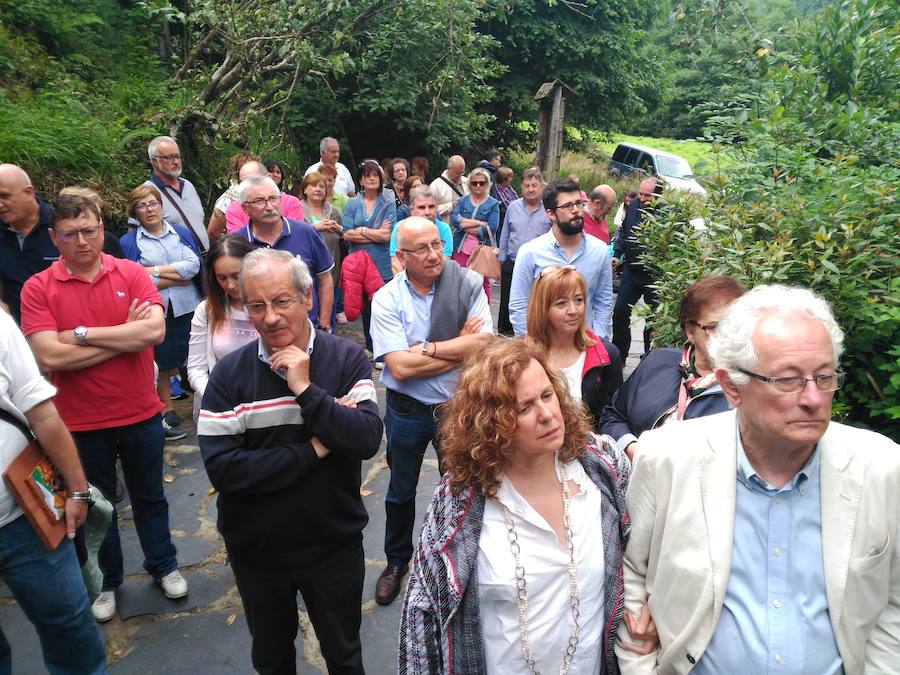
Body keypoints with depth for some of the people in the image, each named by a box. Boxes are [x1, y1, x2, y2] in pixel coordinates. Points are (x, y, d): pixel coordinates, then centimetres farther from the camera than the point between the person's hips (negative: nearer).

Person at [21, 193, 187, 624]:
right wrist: (125, 335, -17)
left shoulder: (131, 273, -6)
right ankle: (106, 580, 40)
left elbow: (154, 331, -20)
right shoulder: (37, 289, -8)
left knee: (149, 496, 19)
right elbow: (50, 357, -20)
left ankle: (163, 565, 41)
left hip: (140, 414, 1)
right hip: (81, 422, 0)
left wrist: (83, 333, -19)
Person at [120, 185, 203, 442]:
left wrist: (156, 270, -13)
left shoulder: (181, 233, 7)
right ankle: (168, 413, 27)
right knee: (163, 364, 11)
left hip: (187, 310, 1)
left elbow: (194, 265, -8)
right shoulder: (129, 242, 1)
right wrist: (177, 277, -11)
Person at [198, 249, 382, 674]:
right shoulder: (229, 374, -12)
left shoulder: (347, 358, -12)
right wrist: (312, 451, -23)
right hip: (256, 548, 1)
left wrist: (305, 390, -29)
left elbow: (368, 439, -23)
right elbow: (221, 468, -21)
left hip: (335, 543, 0)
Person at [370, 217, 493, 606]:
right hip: (407, 410, 0)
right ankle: (397, 561, 45)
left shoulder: (468, 284, -12)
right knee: (401, 492, 19)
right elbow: (400, 367, -22)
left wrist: (426, 349, -21)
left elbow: (484, 346, -19)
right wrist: (460, 348, -19)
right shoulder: (387, 299, -13)